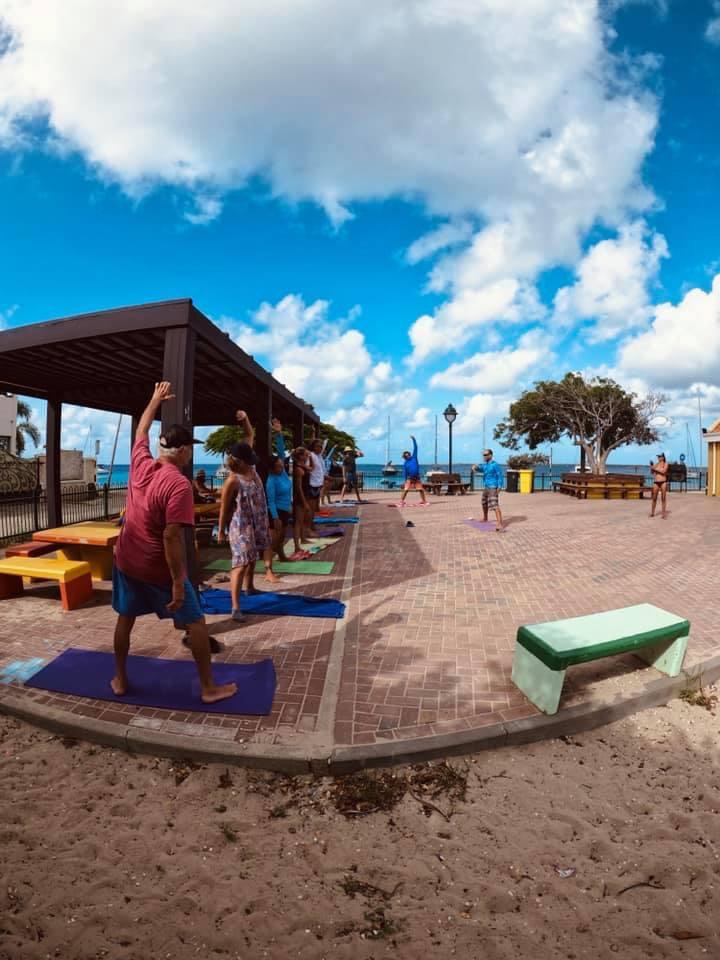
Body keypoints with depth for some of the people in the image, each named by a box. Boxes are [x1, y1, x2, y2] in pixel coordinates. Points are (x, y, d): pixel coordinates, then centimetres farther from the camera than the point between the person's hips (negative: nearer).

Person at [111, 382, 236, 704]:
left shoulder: (140, 464, -4)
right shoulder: (179, 484, -25)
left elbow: (141, 431, 17)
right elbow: (171, 537, -28)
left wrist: (156, 399, 30)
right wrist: (178, 583, -23)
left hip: (126, 562, 7)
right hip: (159, 569, -6)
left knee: (125, 619, 23)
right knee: (195, 623, 7)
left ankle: (120, 680, 38)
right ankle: (209, 687, 16)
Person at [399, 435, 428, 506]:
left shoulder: (414, 457, 3)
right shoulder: (405, 464, 1)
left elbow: (415, 447, -1)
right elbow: (405, 473, 3)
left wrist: (413, 439, -7)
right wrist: (405, 481, 2)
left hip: (417, 477, 2)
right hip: (410, 478, -2)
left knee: (421, 489, 4)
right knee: (405, 490, -9)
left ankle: (424, 501, 15)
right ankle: (401, 502, -7)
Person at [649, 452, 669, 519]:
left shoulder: (665, 464, 2)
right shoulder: (656, 464, 11)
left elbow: (663, 471, -13)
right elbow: (652, 472, 9)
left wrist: (655, 469, -12)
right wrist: (651, 466, -5)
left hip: (663, 482, -3)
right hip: (656, 482, 3)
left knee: (663, 498, 0)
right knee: (654, 498, 3)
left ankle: (663, 513, 4)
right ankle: (652, 512, 10)